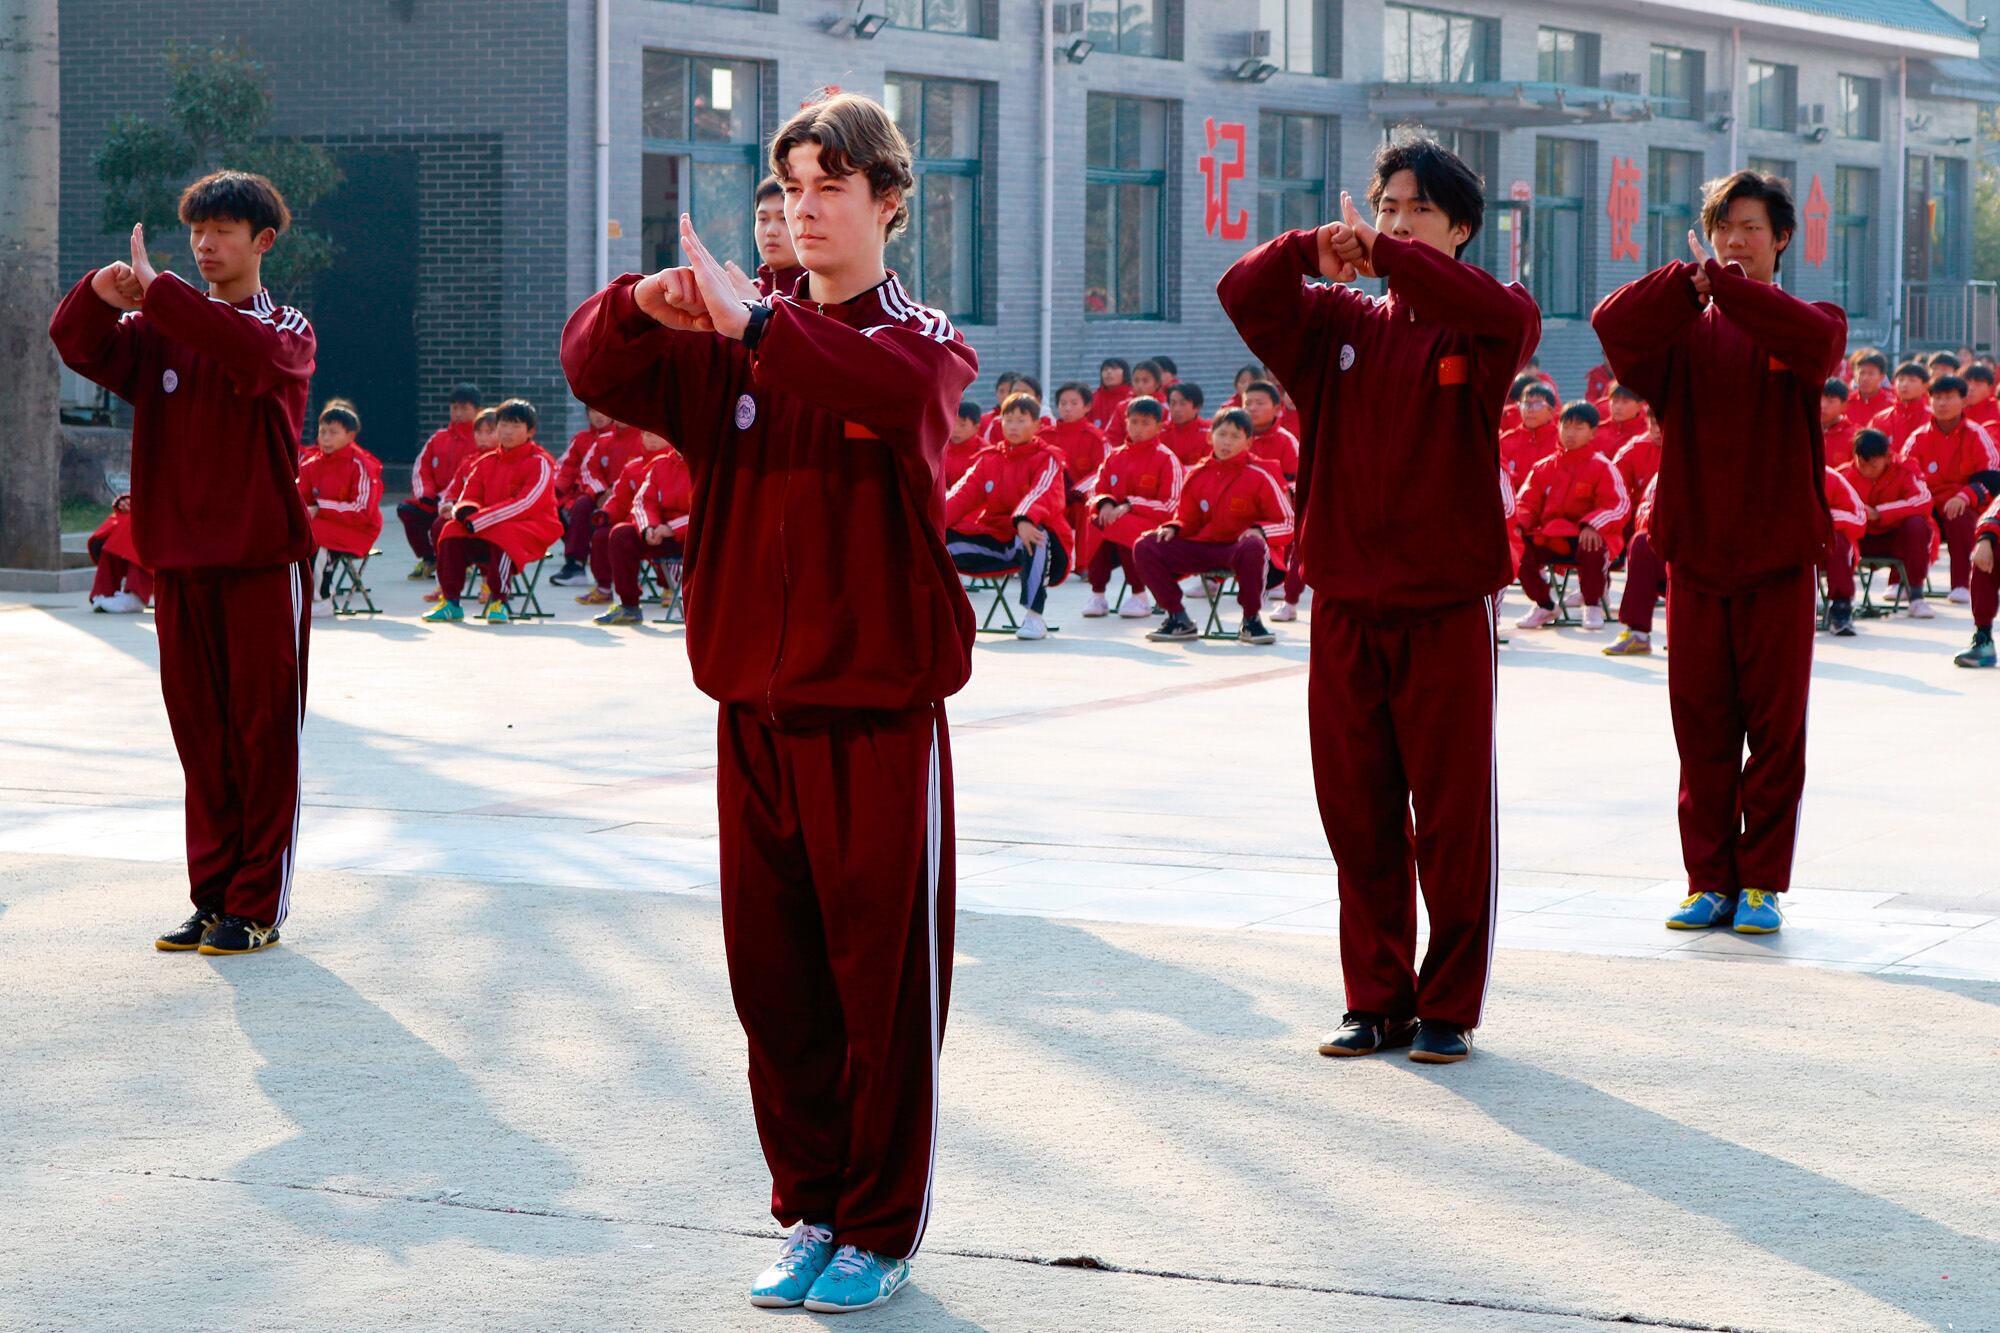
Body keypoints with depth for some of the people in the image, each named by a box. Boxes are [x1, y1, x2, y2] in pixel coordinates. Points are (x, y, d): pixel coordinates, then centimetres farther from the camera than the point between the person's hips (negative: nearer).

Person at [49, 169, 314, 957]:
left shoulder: (287, 331, 1)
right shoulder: (160, 331, 12)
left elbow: (255, 353, -23)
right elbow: (78, 346, -2)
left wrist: (156, 288, -24)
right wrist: (99, 295, -23)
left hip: (262, 561, -4)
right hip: (178, 559, 4)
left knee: (263, 735, -1)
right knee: (201, 737, 7)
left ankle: (258, 906, 4)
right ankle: (212, 896, 14)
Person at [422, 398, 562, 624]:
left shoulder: (539, 463, -8)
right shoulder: (487, 463, 13)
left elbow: (526, 503, -18)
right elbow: (468, 497, 12)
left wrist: (479, 520, -22)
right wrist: (465, 511, -17)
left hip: (531, 531, -6)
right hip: (486, 528, 6)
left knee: (502, 534, -37)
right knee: (453, 530, -16)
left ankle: (498, 603, -31)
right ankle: (450, 602, -13)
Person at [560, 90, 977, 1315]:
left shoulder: (924, 340, -1)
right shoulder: (733, 347, 11)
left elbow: (902, 392, -26)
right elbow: (594, 369, 0)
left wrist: (753, 320, -32)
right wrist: (644, 304, -21)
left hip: (880, 713, -4)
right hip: (757, 703, 4)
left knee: (885, 975, 1)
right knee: (774, 977, 10)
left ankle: (881, 1230, 12)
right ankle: (810, 1208, 23)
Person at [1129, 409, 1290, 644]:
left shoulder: (1259, 477, -7)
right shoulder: (1197, 475, 6)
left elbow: (1286, 523, -5)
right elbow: (1188, 520, 16)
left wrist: (1259, 531, -24)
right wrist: (1172, 528, -6)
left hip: (1241, 547, -5)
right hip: (1203, 548, 5)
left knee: (1253, 548, -42)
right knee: (1144, 548, -10)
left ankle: (1251, 622, -22)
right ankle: (1178, 619, -3)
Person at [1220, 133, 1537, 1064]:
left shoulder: (1475, 330, 1)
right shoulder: (1336, 324, 10)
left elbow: (1510, 314, -23)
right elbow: (1242, 296, -5)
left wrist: (1390, 257, -26)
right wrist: (1308, 253, -25)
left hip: (1448, 607, -3)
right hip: (1346, 608, 3)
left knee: (1454, 814, 1)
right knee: (1357, 813, 8)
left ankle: (1450, 1006, 11)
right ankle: (1376, 999, 18)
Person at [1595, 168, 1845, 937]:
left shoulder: (1804, 320, 6)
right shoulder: (1682, 329, 9)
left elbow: (1814, 340, -21)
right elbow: (1614, 325, -12)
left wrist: (1726, 285, -20)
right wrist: (1693, 282, -24)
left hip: (1779, 557, -2)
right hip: (1694, 551, 2)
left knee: (1775, 728, 1)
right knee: (1701, 729, 4)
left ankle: (1762, 883, 8)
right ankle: (1710, 882, 11)